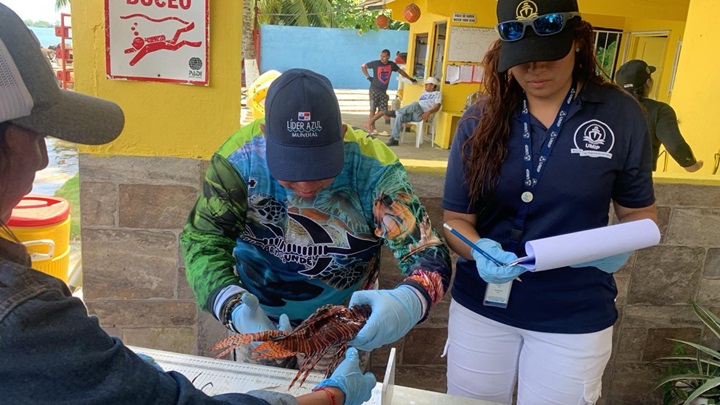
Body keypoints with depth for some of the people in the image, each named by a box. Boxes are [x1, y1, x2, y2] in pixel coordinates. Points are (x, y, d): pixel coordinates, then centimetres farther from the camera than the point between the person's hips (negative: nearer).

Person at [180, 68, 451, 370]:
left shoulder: (373, 170, -27)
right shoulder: (240, 157, -25)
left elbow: (429, 254, -28)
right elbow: (203, 240, -23)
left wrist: (410, 300, -52)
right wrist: (234, 309, -43)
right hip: (257, 316, 1)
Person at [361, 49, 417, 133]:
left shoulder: (392, 64, 0)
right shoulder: (376, 63, -10)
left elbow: (400, 71, 14)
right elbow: (363, 66, 0)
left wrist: (411, 79, 16)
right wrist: (368, 77, -6)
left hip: (383, 91, 3)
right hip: (374, 90, -3)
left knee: (384, 110, 0)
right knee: (373, 109, 0)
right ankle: (372, 127, 8)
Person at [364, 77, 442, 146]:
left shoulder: (437, 94, 8)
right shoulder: (424, 92, 31)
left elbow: (437, 107, -6)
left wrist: (428, 112, -26)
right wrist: (408, 111, 13)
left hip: (421, 115, -7)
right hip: (413, 114, 7)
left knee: (415, 104, -38)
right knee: (399, 116, -24)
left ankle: (395, 112, -23)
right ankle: (394, 139, -25)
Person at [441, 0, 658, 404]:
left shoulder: (620, 114, -8)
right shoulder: (481, 119, -6)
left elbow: (639, 210, 3)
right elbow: (456, 218, -4)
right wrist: (479, 250, -25)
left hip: (575, 315, -1)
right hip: (481, 304, 2)